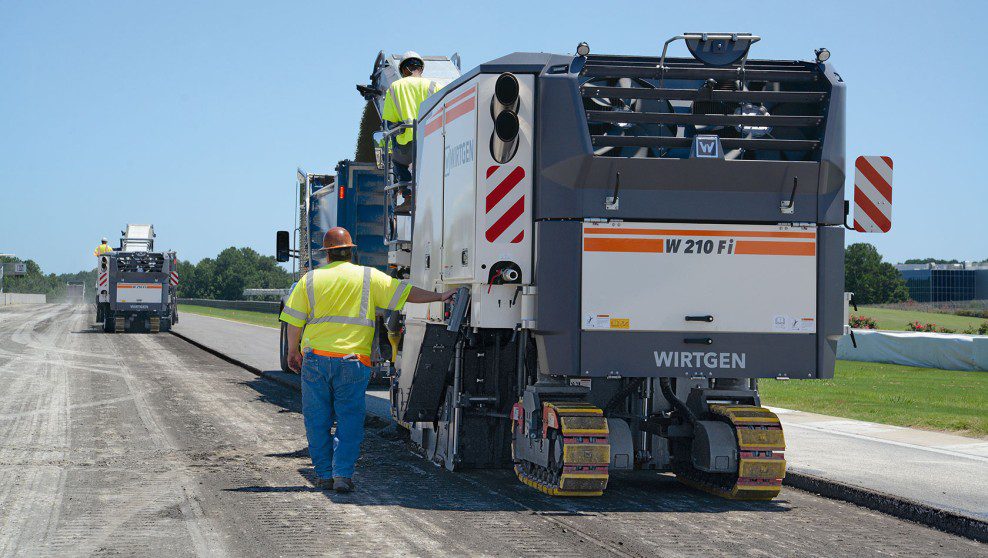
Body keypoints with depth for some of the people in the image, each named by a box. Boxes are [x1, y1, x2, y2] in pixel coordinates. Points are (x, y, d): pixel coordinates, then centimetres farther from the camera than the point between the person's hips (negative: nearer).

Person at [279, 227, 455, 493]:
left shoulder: (310, 279, 4)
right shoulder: (369, 277, 2)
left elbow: (295, 321, 3)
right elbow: (406, 292, 3)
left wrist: (293, 352, 16)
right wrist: (440, 296, 10)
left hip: (315, 358, 1)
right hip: (353, 361, -1)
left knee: (317, 420, 11)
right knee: (350, 420, 4)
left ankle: (325, 474, 14)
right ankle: (343, 474, -6)